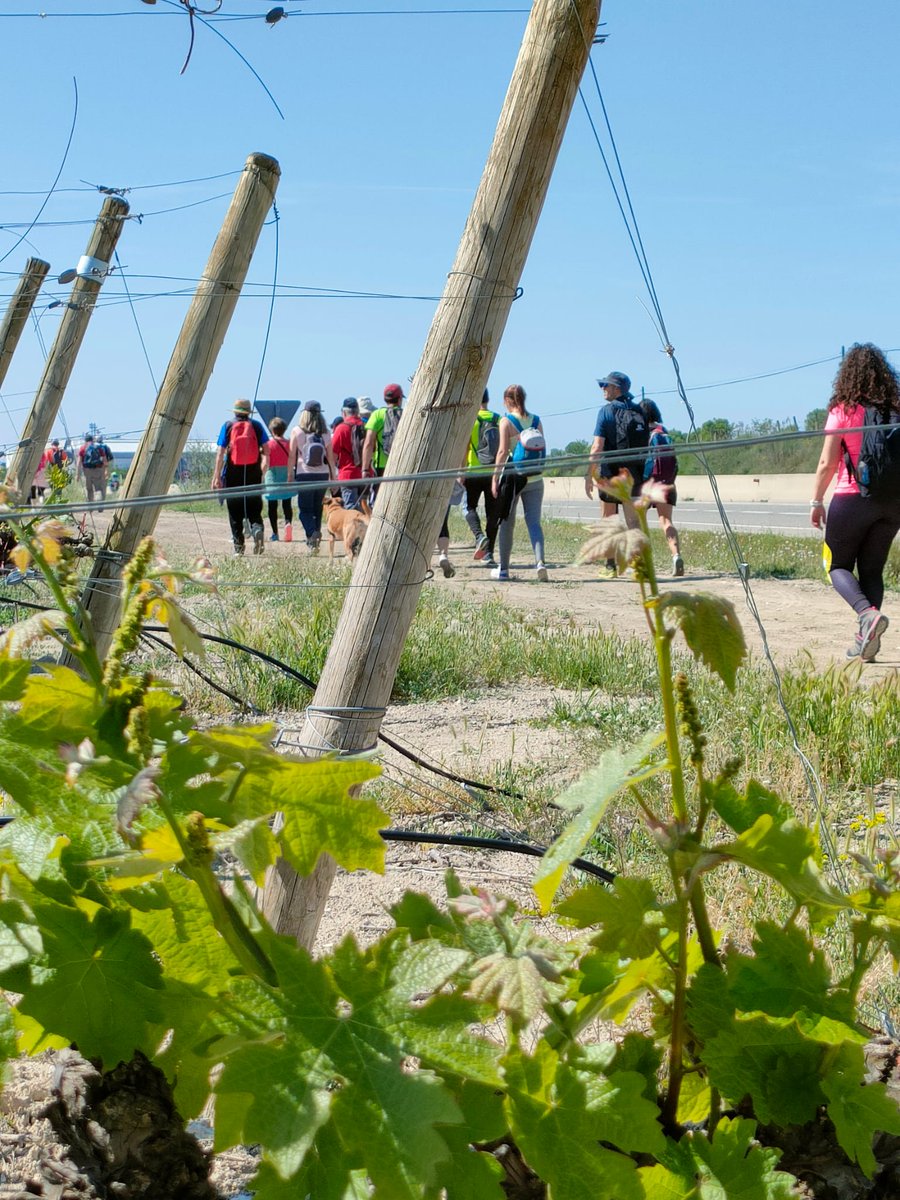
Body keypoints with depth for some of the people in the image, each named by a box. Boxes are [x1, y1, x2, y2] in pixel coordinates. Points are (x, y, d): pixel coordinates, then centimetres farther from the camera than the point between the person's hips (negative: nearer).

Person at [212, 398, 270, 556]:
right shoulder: (257, 426, 4)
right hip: (253, 474, 1)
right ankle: (257, 528, -22)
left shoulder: (227, 426, 2)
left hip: (233, 474, -1)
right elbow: (266, 451, 0)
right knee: (254, 509, 8)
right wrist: (263, 470, 11)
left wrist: (217, 476, -1)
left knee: (234, 512, 7)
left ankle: (238, 546, 4)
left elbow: (220, 453, -3)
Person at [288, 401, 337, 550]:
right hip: (322, 475, 3)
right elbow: (330, 457, 4)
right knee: (317, 507, 15)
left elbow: (292, 456, -4)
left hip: (304, 475, -3)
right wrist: (333, 476, 12)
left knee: (304, 509, 2)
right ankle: (316, 537, 15)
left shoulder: (297, 431, -6)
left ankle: (311, 533, -21)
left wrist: (290, 475, 3)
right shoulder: (325, 433, 1)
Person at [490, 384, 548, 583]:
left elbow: (503, 451, -11)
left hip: (512, 476, -3)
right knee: (534, 522, 2)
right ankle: (540, 562, -20)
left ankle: (503, 569, 16)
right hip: (534, 479, 3)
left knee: (507, 523, 9)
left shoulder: (507, 421, -6)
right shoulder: (536, 421, 7)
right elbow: (543, 450, 8)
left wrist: (495, 478, -8)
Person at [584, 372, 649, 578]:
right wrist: (644, 475, 15)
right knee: (633, 520, 4)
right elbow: (647, 445, 10)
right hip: (635, 473, 4)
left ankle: (611, 566, 8)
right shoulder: (639, 412, 9)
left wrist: (589, 476, -10)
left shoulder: (607, 411, -6)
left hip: (612, 472, -4)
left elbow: (597, 447, -12)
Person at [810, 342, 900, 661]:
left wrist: (816, 501, 2)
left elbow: (827, 463, -7)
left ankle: (868, 613, -18)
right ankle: (866, 641, 7)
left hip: (852, 499, -4)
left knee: (839, 566, 9)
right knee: (872, 570, 13)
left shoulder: (843, 411, -7)